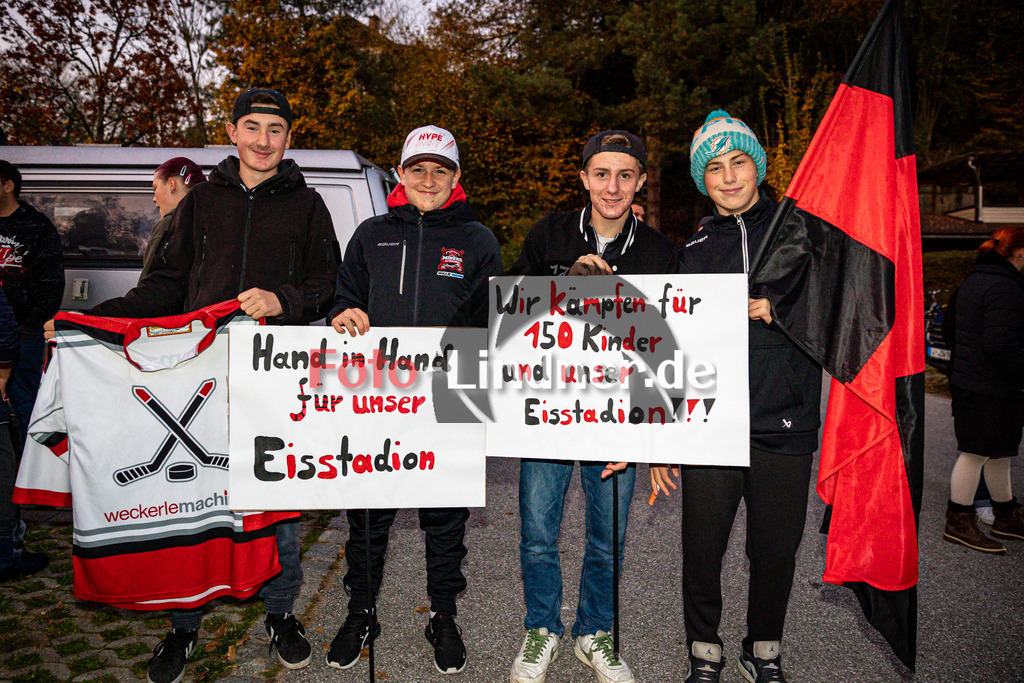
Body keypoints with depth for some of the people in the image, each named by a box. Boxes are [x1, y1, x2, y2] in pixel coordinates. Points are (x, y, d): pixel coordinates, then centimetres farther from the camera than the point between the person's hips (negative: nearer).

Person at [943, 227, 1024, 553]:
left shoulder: (973, 280, 14)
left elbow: (953, 328, 20)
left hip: (967, 378, 10)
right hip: (991, 387, -10)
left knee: (998, 452, 18)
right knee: (977, 452, -2)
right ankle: (958, 523, 7)